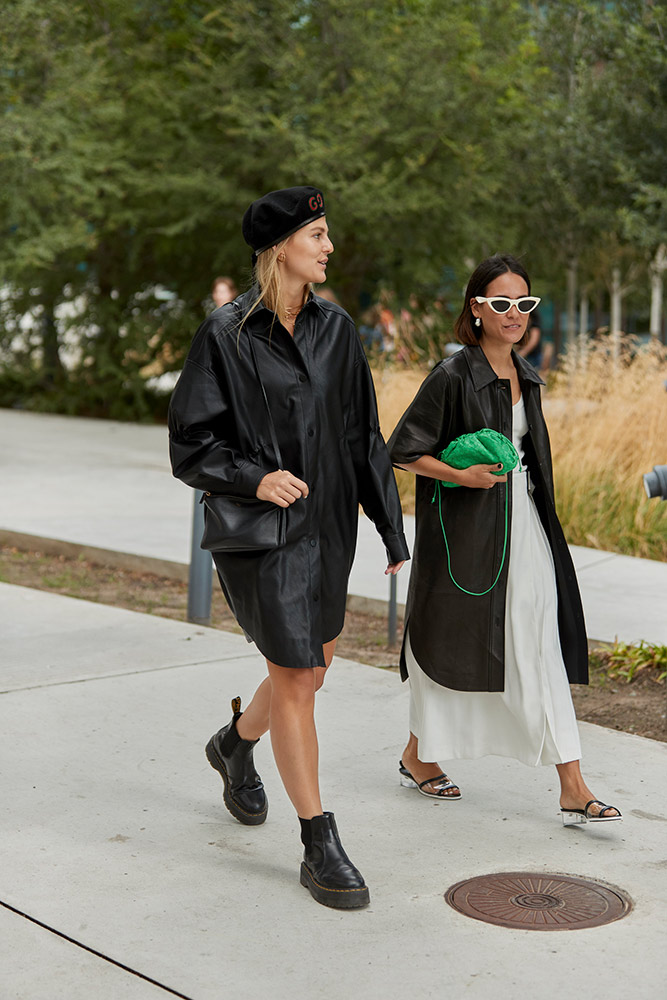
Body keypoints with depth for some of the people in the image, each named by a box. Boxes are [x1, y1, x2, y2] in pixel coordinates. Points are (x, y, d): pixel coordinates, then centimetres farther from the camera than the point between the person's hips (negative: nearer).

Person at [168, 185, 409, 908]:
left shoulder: (335, 328, 5)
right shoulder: (225, 334, -10)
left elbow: (363, 434, 9)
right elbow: (190, 440, -8)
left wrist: (391, 527, 7)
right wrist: (254, 478, -25)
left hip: (327, 522, 6)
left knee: (314, 663, 18)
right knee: (295, 677, -4)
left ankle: (236, 744, 49)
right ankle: (320, 847, 6)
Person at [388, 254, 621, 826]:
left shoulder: (526, 378, 11)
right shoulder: (453, 377, -11)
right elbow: (403, 451, -9)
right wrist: (462, 476, -22)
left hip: (524, 530, 6)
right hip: (465, 535, -6)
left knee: (542, 653, 0)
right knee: (454, 643, 7)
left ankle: (572, 788, -2)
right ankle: (419, 757, 29)